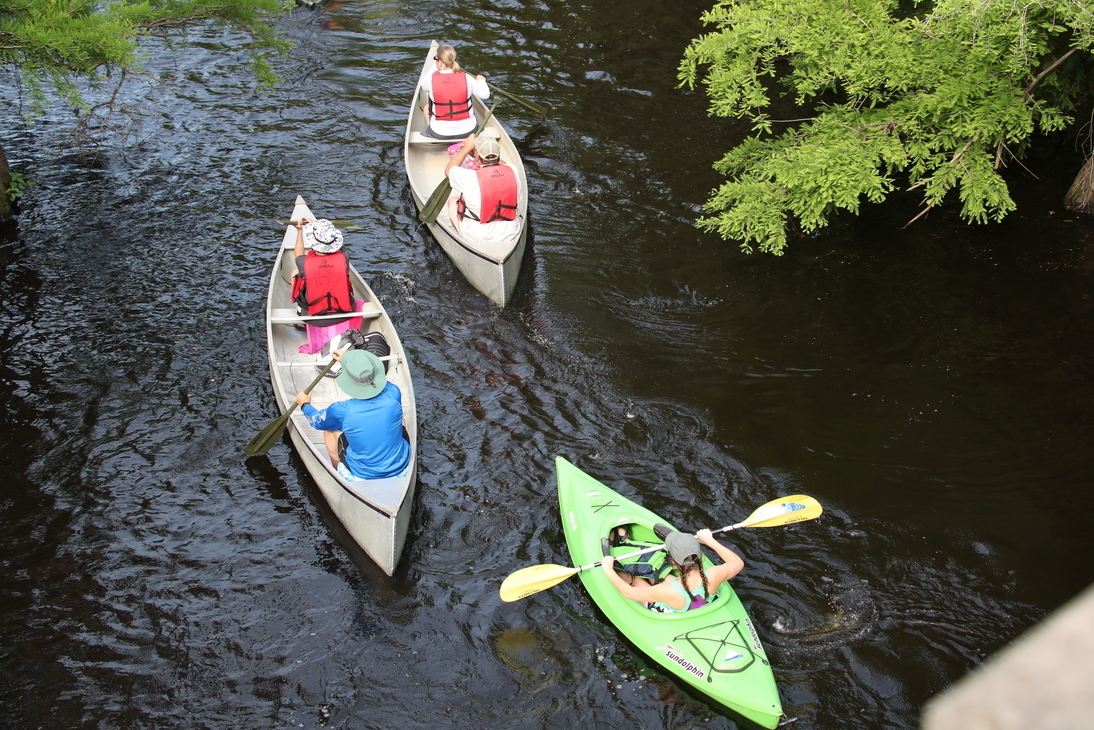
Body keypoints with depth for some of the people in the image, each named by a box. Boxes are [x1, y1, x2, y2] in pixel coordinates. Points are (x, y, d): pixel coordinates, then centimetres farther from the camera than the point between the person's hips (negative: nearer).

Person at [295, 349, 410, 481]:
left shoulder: (341, 411, -24)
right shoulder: (393, 394, -19)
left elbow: (316, 420, 1)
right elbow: (377, 377, 7)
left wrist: (305, 404, 22)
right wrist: (350, 360, 20)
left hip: (362, 474, -2)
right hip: (402, 468, 2)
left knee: (330, 429, 15)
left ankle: (338, 471, 36)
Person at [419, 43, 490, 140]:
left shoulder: (431, 78, -12)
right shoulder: (467, 78, -12)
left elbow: (424, 86, 11)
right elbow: (485, 94, -4)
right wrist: (481, 80, 17)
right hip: (467, 132, 1)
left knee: (426, 107, 29)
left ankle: (428, 132, 40)